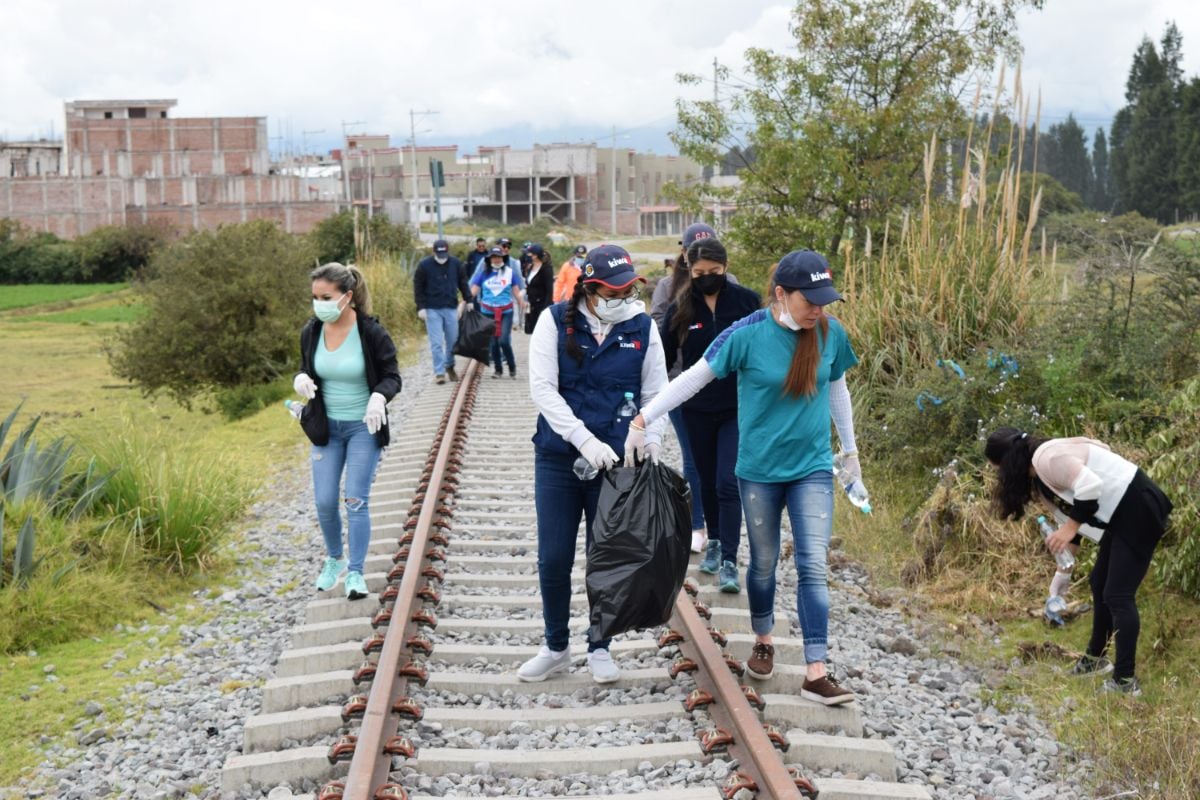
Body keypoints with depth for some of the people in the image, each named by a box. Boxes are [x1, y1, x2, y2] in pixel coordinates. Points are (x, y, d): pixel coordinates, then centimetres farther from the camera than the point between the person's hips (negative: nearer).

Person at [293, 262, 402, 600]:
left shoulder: (371, 332, -17)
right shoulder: (312, 331, -5)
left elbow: (392, 377, -9)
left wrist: (379, 397, -32)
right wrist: (301, 379, -15)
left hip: (364, 427, -4)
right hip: (326, 426, 4)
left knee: (357, 500, -7)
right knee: (324, 501, 5)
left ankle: (355, 573, 4)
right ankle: (334, 559, 30)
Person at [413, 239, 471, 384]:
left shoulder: (456, 264, 1)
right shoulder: (424, 265, -7)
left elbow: (463, 284, 12)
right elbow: (418, 287, -3)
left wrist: (468, 300, 6)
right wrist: (420, 307, -8)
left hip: (451, 308, 3)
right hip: (432, 310, -3)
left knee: (452, 341, 10)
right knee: (436, 342, -4)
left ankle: (450, 366, 30)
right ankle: (439, 372, 0)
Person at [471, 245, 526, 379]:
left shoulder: (510, 272, 3)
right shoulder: (484, 273, 5)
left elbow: (516, 292, 5)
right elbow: (473, 290, 4)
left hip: (506, 312, -2)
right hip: (488, 312, 2)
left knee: (504, 341, -13)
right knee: (493, 342, 6)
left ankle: (512, 368, 5)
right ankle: (498, 370, 20)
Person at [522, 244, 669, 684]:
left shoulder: (643, 326, 1)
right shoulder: (555, 321, -4)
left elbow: (655, 394, 6)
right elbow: (542, 388, -11)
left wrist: (650, 439, -12)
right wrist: (584, 439, -20)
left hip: (616, 461, 1)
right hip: (558, 459, 0)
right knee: (553, 559, 4)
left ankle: (600, 649, 25)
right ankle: (556, 648, 23)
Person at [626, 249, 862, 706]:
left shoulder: (831, 334, -5)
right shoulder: (748, 335, -14)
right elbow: (694, 378, -8)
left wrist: (850, 449, 21)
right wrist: (643, 420, -11)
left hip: (812, 468, 1)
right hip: (759, 469, -1)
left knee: (814, 568, -5)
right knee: (764, 563, 14)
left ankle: (815, 674, -3)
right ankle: (763, 641, 39)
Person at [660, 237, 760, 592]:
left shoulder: (747, 301, -6)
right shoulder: (680, 309, -3)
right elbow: (665, 358, 3)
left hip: (738, 409, -2)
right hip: (697, 410, 2)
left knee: (728, 484, -10)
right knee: (708, 481, 15)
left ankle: (729, 561, -7)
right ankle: (714, 542, 35)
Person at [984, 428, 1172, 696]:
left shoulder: (1046, 458, -19)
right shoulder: (1040, 468, 14)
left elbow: (1090, 486, -29)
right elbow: (1068, 508, 21)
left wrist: (1070, 528, -20)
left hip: (1138, 511, -11)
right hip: (1121, 513, 11)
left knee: (1118, 595, -9)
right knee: (1100, 584, 20)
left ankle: (1126, 681, -6)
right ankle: (1095, 658, 34)